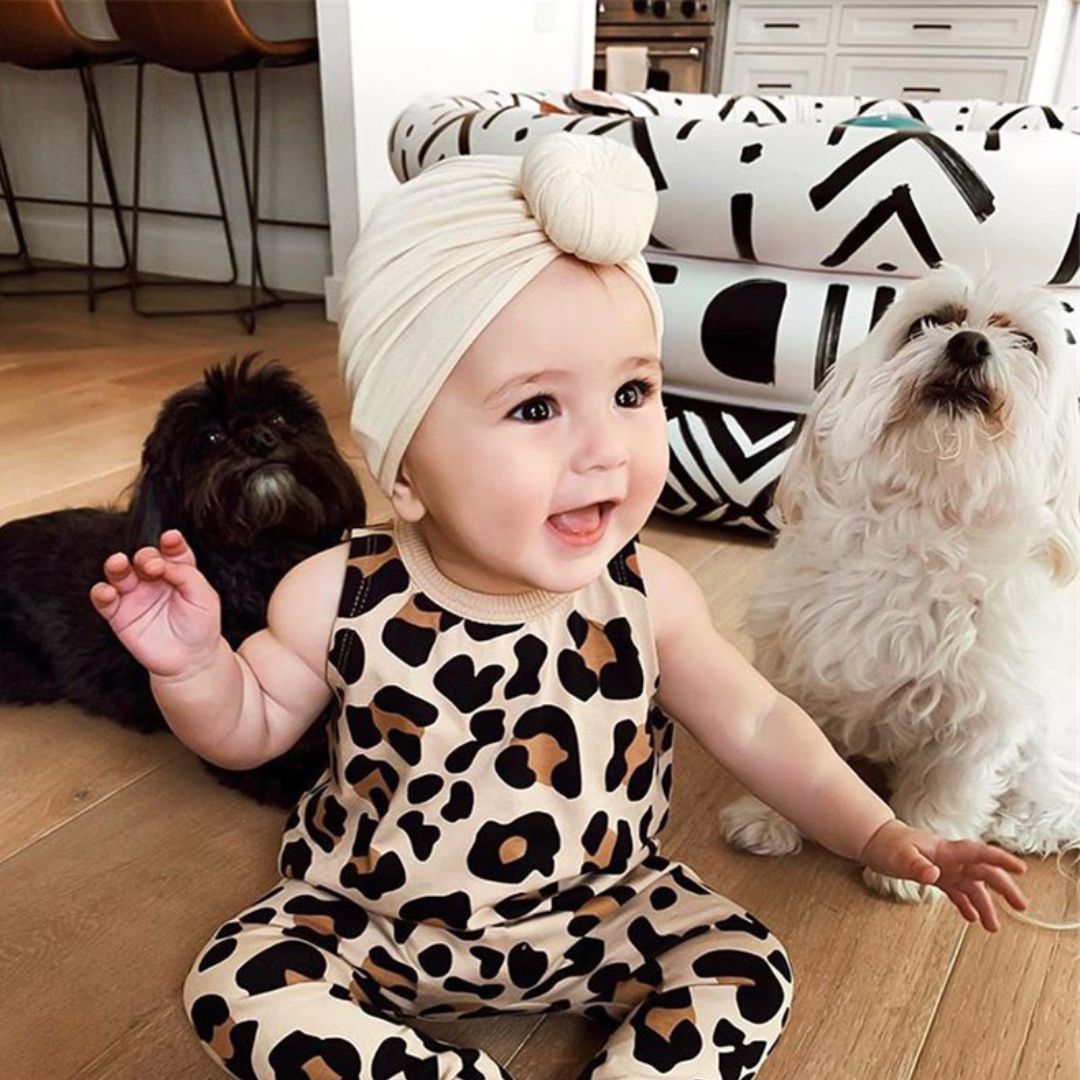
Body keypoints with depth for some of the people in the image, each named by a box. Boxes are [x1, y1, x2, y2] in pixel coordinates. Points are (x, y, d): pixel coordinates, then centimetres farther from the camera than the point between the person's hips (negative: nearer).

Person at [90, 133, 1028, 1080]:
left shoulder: (648, 598, -17)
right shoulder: (342, 598, -20)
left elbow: (754, 724, -3)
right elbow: (252, 728, -4)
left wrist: (878, 835, -8)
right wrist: (191, 664, -24)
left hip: (596, 913, 1)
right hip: (373, 920, 0)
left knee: (751, 978, -11)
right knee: (236, 986, -18)